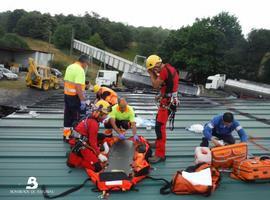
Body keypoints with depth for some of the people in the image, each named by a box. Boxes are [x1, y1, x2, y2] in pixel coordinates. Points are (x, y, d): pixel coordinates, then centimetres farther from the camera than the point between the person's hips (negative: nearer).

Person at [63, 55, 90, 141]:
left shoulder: (69, 67, 10)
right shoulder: (80, 70, -19)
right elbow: (78, 87, -26)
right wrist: (83, 101, -24)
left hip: (67, 95, 9)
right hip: (75, 97, -9)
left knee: (67, 115, 16)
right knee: (76, 117, 3)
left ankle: (66, 134, 26)